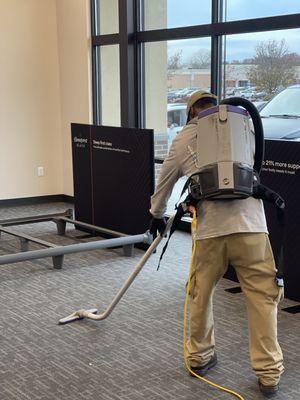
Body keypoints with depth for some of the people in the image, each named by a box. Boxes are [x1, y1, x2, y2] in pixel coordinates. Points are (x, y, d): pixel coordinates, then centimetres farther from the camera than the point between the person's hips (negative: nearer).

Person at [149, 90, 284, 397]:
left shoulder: (183, 139, 14)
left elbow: (164, 182, 25)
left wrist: (157, 215, 42)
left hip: (209, 227, 1)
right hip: (250, 224, -1)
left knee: (201, 292, 19)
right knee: (262, 296, 6)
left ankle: (199, 356, 34)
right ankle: (269, 374, 9)